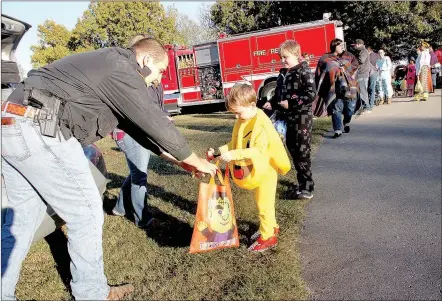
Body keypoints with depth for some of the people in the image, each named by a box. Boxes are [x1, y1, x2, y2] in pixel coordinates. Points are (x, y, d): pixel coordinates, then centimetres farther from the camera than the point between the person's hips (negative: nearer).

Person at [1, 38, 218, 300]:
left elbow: (136, 125, 26)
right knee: (86, 214, 1)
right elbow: (156, 123, -6)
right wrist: (196, 162, 7)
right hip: (40, 131, -10)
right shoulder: (122, 69, -6)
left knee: (22, 218, 18)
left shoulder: (108, 68, 25)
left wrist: (176, 159, 27)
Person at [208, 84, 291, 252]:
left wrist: (233, 155, -37)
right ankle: (270, 227, 40)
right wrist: (219, 150, -7)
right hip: (253, 171, 8)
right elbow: (235, 144, 7)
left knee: (264, 204, 4)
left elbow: (258, 149, -33)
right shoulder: (242, 121, 2)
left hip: (265, 171, -8)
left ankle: (268, 238, 18)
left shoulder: (261, 123, -26)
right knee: (261, 203, 22)